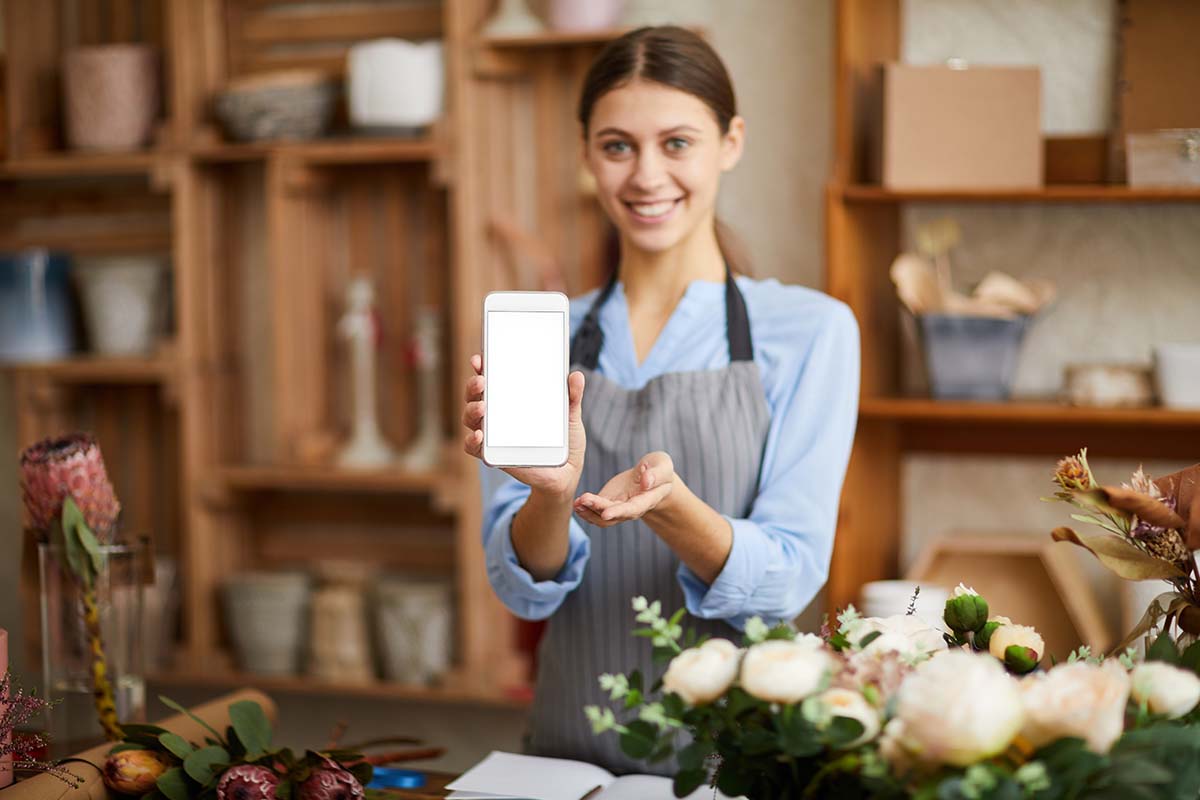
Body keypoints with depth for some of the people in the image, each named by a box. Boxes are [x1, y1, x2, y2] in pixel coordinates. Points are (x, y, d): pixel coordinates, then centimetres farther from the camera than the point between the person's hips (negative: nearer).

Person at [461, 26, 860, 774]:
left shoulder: (810, 329, -4)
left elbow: (789, 579, -9)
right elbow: (524, 586, -2)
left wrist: (668, 506, -25)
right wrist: (553, 494, -21)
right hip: (576, 749, 2)